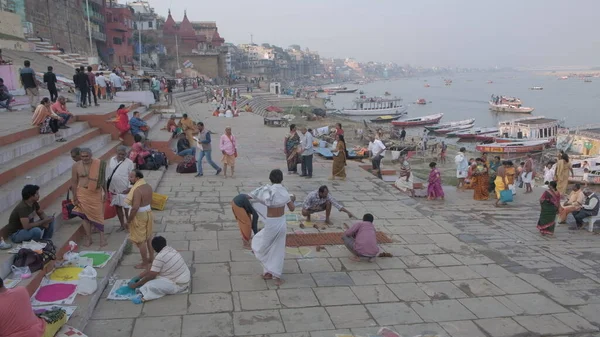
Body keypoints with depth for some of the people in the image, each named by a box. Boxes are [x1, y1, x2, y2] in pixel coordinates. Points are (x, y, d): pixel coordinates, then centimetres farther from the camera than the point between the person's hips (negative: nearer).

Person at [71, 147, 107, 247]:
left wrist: (104, 192, 3)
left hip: (96, 193, -1)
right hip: (83, 193, 1)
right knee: (85, 215, 7)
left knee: (99, 214, 3)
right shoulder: (76, 166, -6)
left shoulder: (99, 164, -6)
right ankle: (88, 238, 16)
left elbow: (103, 179, 3)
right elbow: (74, 182, -1)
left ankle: (102, 237, 10)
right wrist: (75, 197, -1)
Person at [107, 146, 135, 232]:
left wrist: (130, 188, -16)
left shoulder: (129, 162, -13)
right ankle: (122, 225, 29)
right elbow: (109, 173, 11)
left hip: (124, 190, -5)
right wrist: (107, 185, 13)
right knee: (117, 207, 15)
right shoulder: (112, 160, 2)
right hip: (113, 189, 5)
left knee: (126, 208, 5)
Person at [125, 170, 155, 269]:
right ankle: (151, 258, 32)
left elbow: (135, 208, -28)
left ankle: (145, 263, 13)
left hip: (139, 216, -9)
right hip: (148, 213, 9)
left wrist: (129, 220, -18)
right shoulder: (148, 186, 3)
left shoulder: (137, 190, -25)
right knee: (149, 237, 20)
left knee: (141, 241, 4)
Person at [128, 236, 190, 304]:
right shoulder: (169, 249, 4)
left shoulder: (160, 258, -22)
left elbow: (150, 276, -12)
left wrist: (135, 285, 0)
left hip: (179, 285, -10)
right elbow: (151, 269, 13)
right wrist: (138, 277, 15)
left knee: (150, 286, -26)